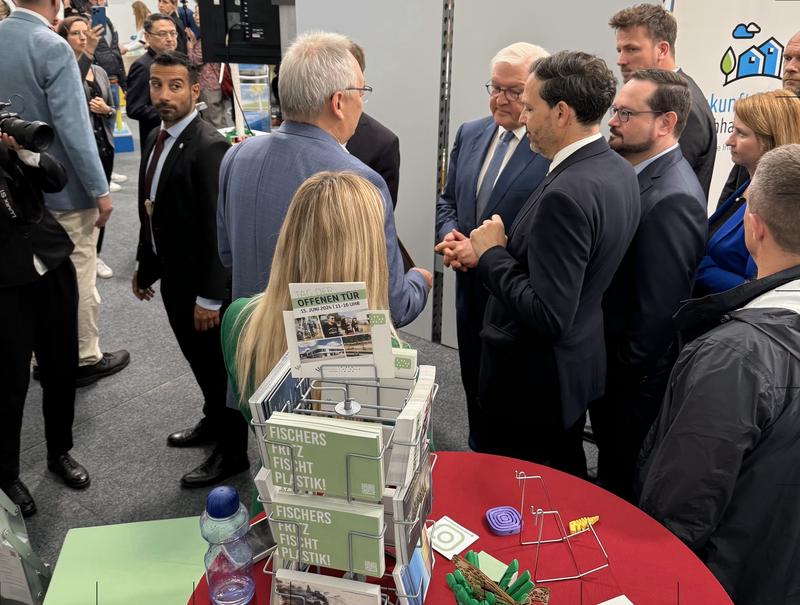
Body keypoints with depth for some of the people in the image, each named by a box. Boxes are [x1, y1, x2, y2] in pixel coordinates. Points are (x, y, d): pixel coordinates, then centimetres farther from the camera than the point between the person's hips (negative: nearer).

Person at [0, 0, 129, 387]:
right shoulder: (52, 47, -19)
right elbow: (72, 127, -22)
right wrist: (100, 190, -16)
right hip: (62, 185, -7)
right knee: (77, 277, 7)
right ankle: (84, 359, 19)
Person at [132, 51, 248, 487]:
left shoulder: (209, 147, -21)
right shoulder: (156, 139, 7)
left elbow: (218, 227, -23)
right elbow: (151, 210, 13)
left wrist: (210, 296, -22)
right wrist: (145, 265, 16)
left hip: (201, 281, -8)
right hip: (171, 274, 8)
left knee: (217, 363, 6)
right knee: (196, 356, 23)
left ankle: (232, 452, 25)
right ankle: (214, 421, 46)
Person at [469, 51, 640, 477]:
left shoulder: (566, 194, -28)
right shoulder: (618, 171, 2)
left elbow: (549, 317, -29)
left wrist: (492, 254, -18)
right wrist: (502, 249, 5)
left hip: (532, 381, -9)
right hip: (580, 365, 9)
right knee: (566, 480, 27)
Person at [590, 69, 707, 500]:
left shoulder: (673, 197, -25)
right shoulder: (638, 173, 4)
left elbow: (658, 306, -24)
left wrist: (623, 371, -14)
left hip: (634, 378, -8)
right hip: (609, 359, 9)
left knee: (624, 483, 12)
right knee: (611, 467, 26)